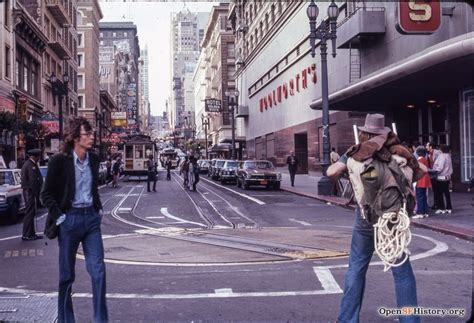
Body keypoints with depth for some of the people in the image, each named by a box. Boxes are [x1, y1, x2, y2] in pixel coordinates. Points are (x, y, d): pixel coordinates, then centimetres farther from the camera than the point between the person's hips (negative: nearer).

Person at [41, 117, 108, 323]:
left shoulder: (93, 159, 6)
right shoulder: (60, 161, -9)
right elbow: (47, 194, -3)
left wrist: (98, 208, 12)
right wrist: (58, 216, -11)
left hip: (91, 217, 4)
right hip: (70, 219, -4)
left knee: (98, 269, -2)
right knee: (67, 274, 7)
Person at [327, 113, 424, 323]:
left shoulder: (355, 154, 0)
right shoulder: (396, 152, 2)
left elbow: (331, 172, -1)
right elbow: (419, 172, 5)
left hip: (366, 217, 0)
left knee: (356, 268, 10)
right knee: (402, 271, 9)